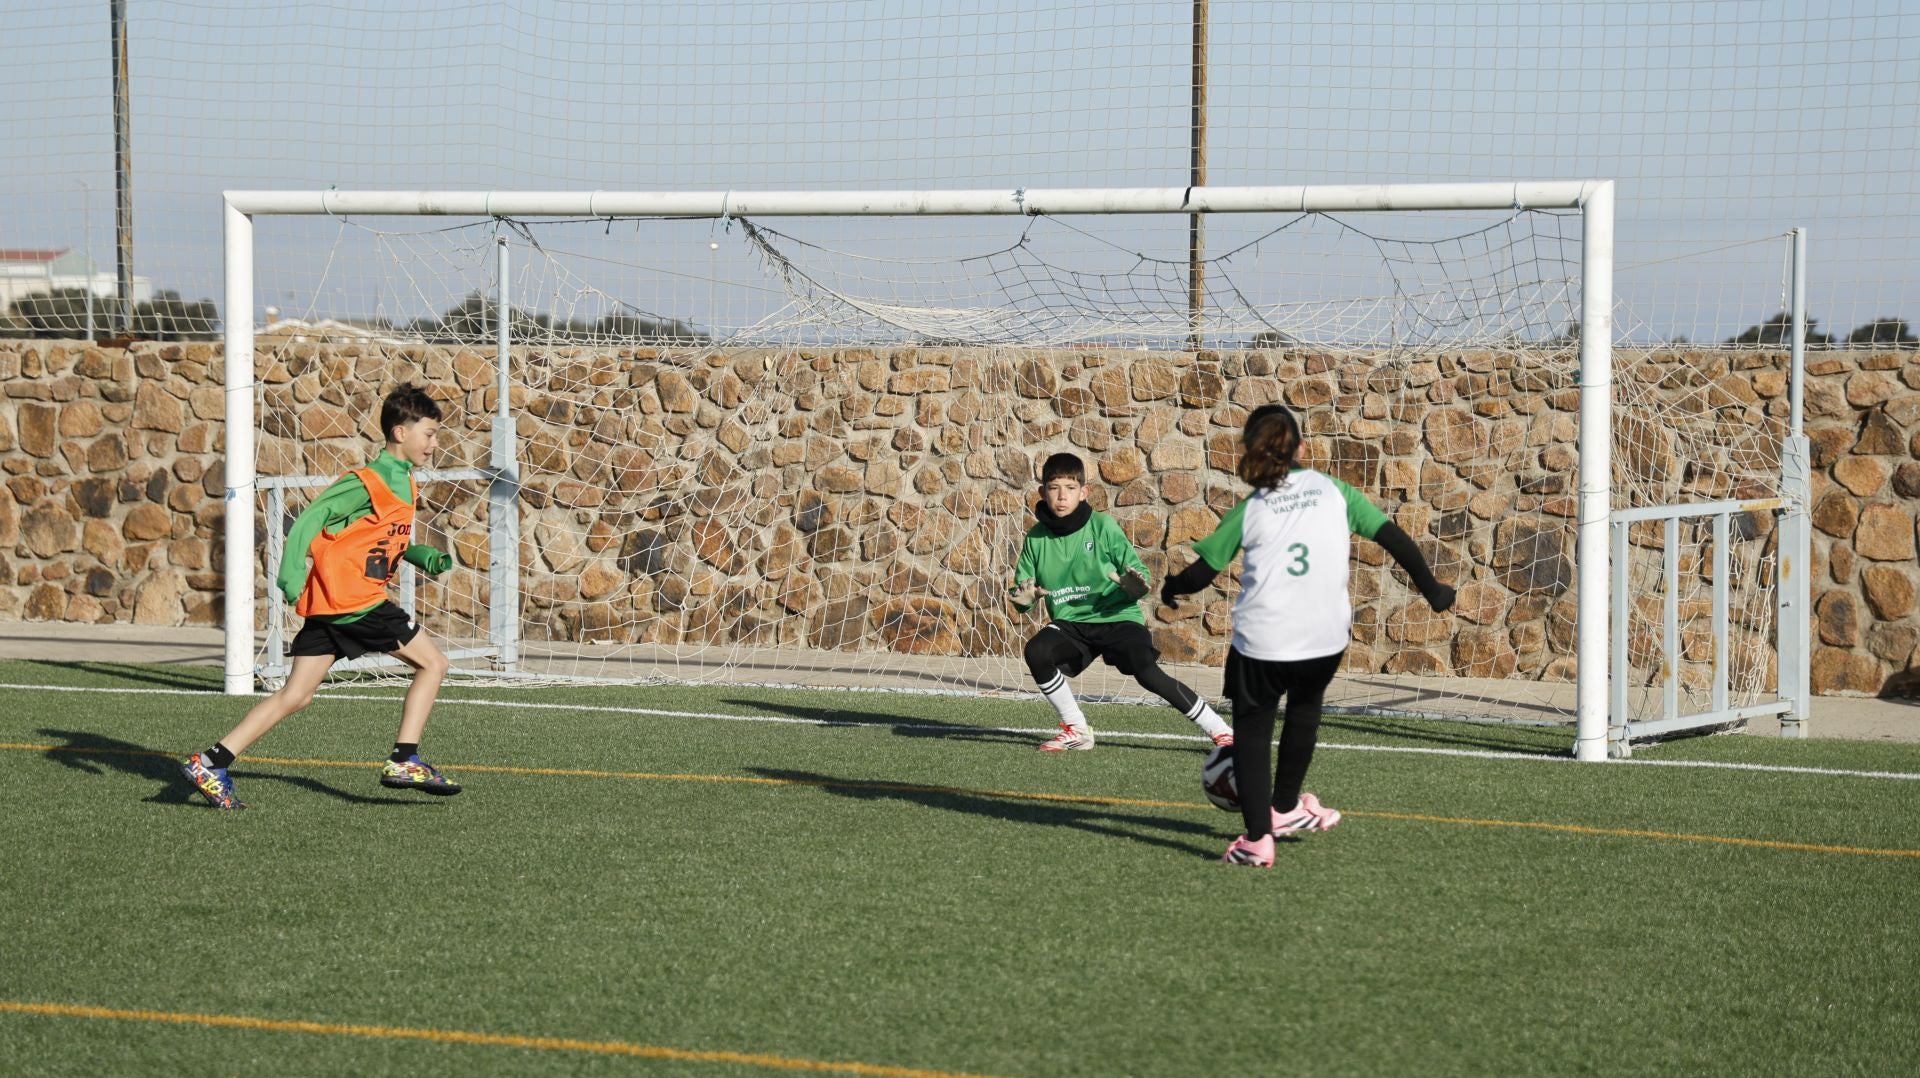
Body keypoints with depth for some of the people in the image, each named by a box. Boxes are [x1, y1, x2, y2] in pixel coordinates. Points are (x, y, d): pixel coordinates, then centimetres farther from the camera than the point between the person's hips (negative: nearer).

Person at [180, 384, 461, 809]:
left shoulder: (402, 482, 17)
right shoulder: (369, 482, -12)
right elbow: (310, 519, -17)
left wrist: (421, 556, 13)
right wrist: (292, 572, -28)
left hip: (330, 606, 9)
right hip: (354, 601, -9)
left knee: (295, 696, 6)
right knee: (433, 663, 0)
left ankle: (211, 763, 2)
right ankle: (404, 761, 0)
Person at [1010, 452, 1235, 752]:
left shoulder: (1102, 526, -7)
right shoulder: (1037, 537, 2)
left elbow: (1138, 570, -5)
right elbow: (1021, 589, 9)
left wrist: (1135, 587, -28)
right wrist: (1024, 599, -15)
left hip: (1117, 617, -3)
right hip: (1071, 624, 3)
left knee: (1147, 673, -25)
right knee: (1035, 651, -25)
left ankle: (1219, 730, -12)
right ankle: (1076, 731, -4)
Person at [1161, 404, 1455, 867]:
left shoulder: (1249, 509, 2)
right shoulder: (1333, 490, 6)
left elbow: (1202, 573, 4)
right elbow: (1392, 536, 4)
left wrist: (1170, 588, 25)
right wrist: (1431, 589, 16)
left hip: (1262, 638, -2)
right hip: (1327, 636, 3)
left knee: (1251, 729, 11)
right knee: (1305, 707, 30)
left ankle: (1257, 838, -2)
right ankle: (1284, 807, 41)